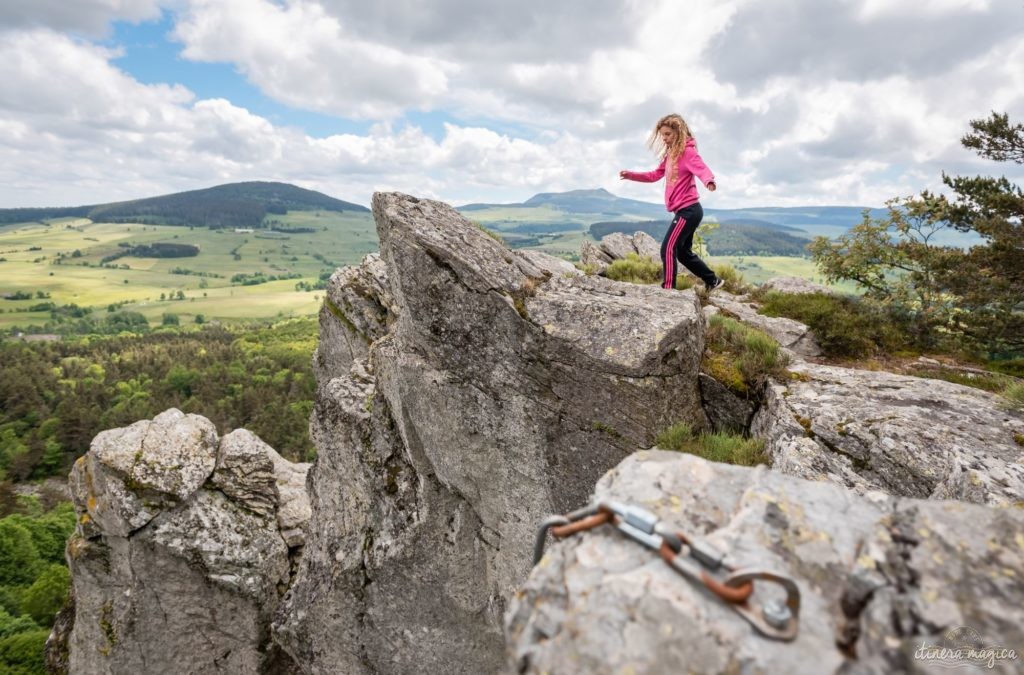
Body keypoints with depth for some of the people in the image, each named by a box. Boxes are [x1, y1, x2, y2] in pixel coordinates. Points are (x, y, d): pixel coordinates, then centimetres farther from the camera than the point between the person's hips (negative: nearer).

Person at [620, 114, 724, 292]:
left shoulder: (687, 151, -11)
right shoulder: (670, 154, 16)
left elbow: (702, 168, -29)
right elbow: (655, 175, 24)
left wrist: (709, 181, -51)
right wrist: (631, 175, 15)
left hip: (689, 210, -10)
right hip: (686, 210, 10)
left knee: (668, 249, -14)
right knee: (683, 253, 17)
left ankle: (668, 289, -13)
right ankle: (713, 281, 29)